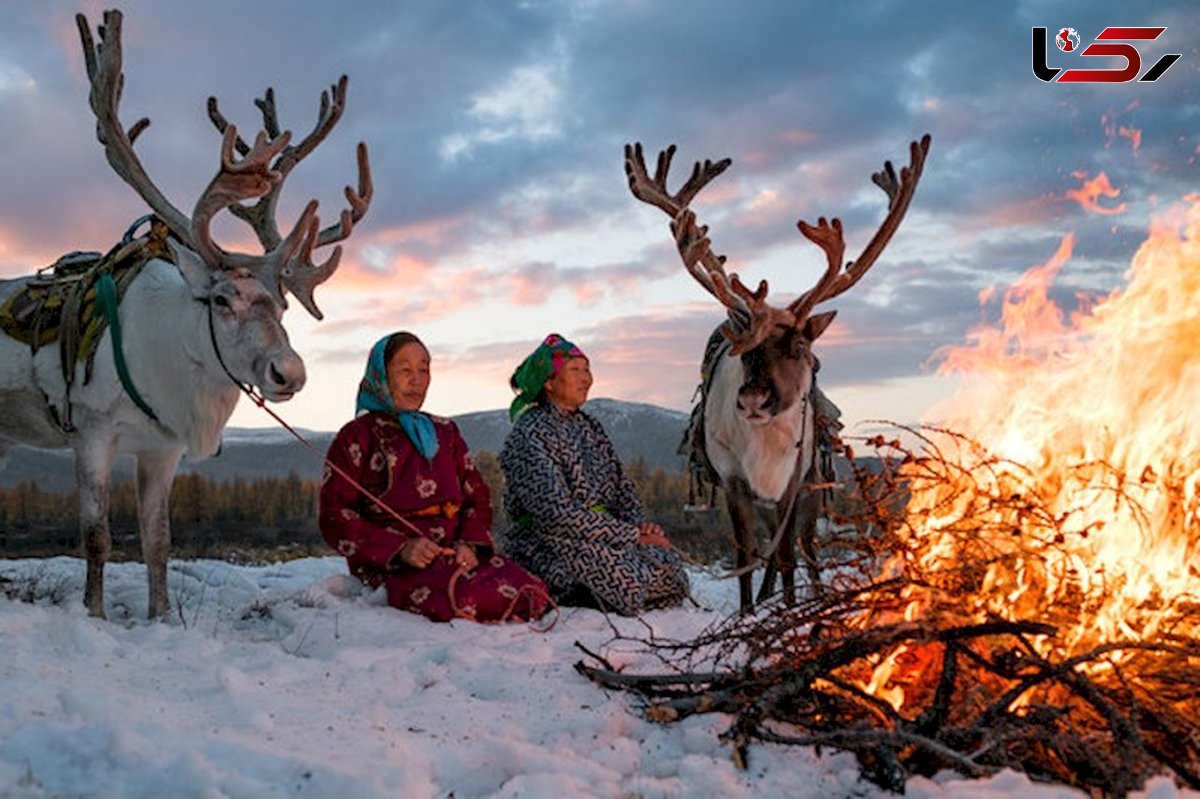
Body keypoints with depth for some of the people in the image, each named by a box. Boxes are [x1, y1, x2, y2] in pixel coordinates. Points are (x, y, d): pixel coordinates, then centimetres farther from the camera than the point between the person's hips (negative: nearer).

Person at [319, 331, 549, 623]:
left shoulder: (445, 432, 24)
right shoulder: (356, 437, 7)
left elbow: (477, 496, 17)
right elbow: (335, 520, -2)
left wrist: (470, 543, -5)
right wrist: (400, 548, -16)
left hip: (456, 552, 5)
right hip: (389, 564, -5)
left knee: (532, 595, -23)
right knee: (469, 597, -35)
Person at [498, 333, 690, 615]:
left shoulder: (589, 426, 17)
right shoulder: (529, 434, -10)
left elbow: (621, 486, 18)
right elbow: (556, 513, -20)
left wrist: (641, 524, -5)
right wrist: (632, 535, -18)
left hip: (602, 539, 9)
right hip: (548, 547, -9)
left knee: (670, 565, -14)